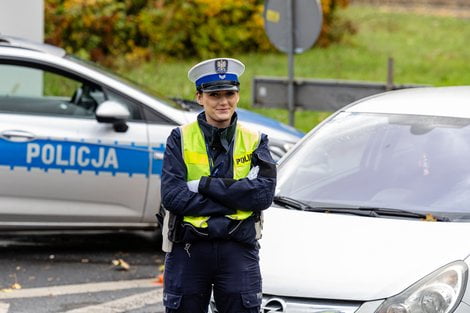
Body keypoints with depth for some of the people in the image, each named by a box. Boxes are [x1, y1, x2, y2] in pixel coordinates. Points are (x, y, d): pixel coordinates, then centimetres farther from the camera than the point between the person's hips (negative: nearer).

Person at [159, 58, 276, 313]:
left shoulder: (254, 141, 7)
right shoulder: (180, 139, 4)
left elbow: (264, 194, -8)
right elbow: (172, 196, -9)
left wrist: (205, 185, -12)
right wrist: (234, 200, -11)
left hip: (239, 251, 0)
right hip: (188, 250, 0)